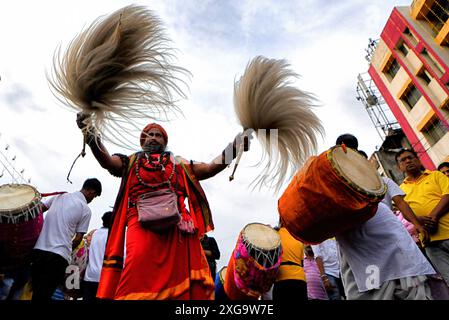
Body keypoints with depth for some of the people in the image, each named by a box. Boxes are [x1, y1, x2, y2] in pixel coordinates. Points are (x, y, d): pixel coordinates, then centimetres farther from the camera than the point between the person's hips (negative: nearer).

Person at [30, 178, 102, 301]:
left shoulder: (59, 196, 11)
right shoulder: (85, 209, -2)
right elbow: (78, 239, 0)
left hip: (38, 250, 5)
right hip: (58, 256, -5)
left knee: (35, 292, 18)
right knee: (43, 295, 2)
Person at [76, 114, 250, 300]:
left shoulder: (179, 164, 21)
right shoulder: (131, 162, 21)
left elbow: (210, 168, 13)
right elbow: (107, 161, 2)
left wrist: (233, 148, 0)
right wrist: (91, 137, -16)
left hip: (176, 222, 2)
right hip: (142, 221, -1)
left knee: (183, 276, -2)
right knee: (138, 268, -19)